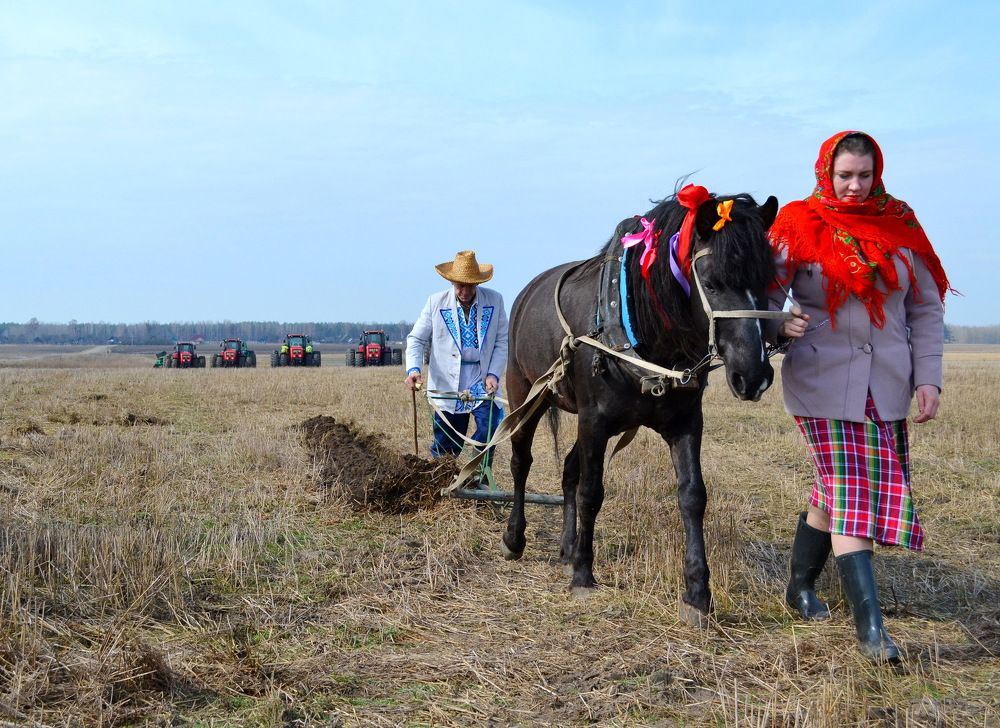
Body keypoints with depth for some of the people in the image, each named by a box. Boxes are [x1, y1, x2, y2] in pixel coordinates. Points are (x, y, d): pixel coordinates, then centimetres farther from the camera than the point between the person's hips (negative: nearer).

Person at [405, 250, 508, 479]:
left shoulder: (494, 301, 1)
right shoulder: (436, 302, 0)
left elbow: (502, 341, 4)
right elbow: (416, 339, 4)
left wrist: (494, 374, -9)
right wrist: (413, 369, -13)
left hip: (483, 382, 0)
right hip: (448, 385, 0)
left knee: (489, 428, -20)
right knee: (445, 446, 4)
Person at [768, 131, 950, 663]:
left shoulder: (900, 227, 6)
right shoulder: (798, 227, -3)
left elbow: (926, 308, 9)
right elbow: (764, 294, -5)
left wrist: (928, 377, 1)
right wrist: (780, 325, -27)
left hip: (886, 388, 4)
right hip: (822, 384, -3)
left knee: (835, 491, 13)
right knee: (850, 497, -9)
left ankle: (801, 587, 35)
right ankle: (870, 627, -10)